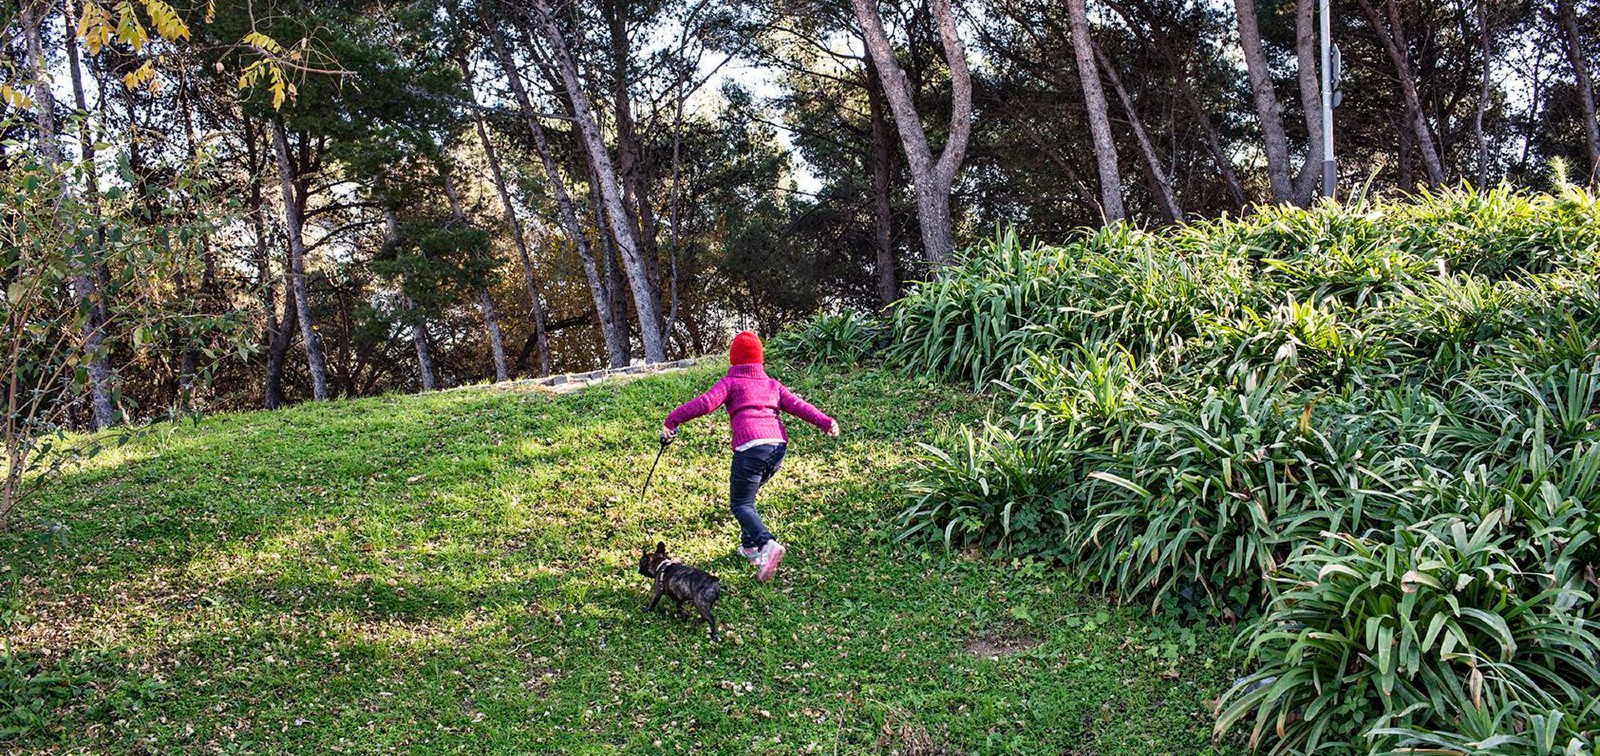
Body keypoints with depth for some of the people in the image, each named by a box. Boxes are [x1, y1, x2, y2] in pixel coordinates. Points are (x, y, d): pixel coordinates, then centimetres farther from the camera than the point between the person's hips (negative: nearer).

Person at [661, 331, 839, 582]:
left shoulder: (730, 382, 9)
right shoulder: (772, 384, 24)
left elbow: (705, 403, -6)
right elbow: (798, 405, 14)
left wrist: (671, 420, -5)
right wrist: (826, 422, 9)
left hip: (750, 447, -6)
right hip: (778, 446, 6)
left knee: (740, 504, 0)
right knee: (747, 495, 26)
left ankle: (768, 545, -23)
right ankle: (750, 546, 24)